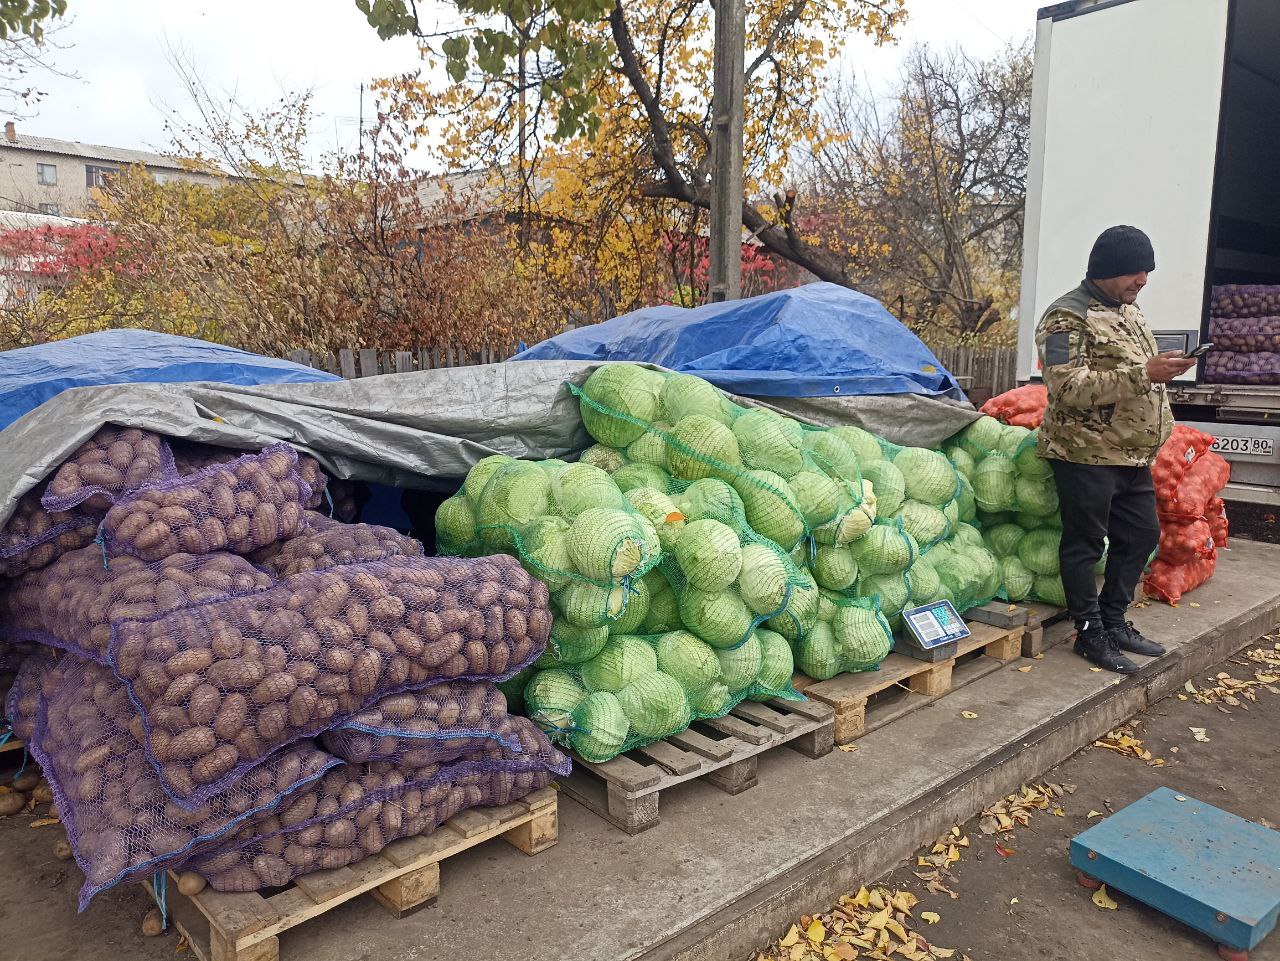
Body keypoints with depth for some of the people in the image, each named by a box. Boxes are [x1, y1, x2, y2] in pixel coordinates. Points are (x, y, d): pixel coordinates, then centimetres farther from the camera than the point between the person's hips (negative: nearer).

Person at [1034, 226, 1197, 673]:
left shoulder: (1129, 309, 15)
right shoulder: (1068, 317, -14)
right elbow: (1067, 386, -25)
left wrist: (1166, 367, 9)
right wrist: (1143, 374, -26)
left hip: (1133, 454, 9)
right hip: (1087, 454, -9)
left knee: (1141, 535, 15)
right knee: (1085, 544, 2)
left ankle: (1114, 620, 30)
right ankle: (1090, 632, 15)